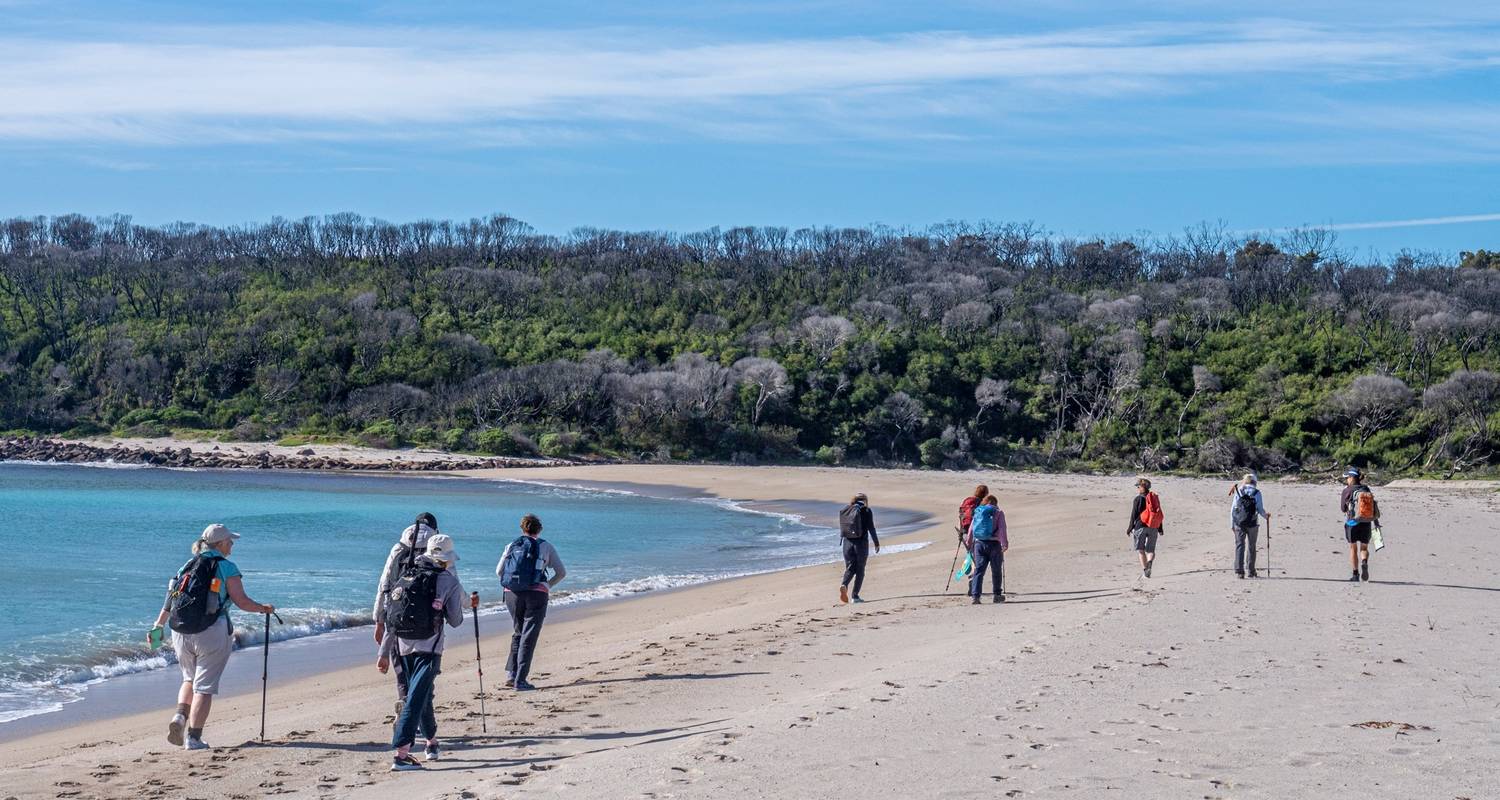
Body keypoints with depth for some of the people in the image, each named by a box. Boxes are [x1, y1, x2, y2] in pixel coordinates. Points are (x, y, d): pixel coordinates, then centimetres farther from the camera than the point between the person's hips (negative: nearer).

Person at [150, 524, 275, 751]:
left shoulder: (187, 566, 12)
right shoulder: (226, 567, -3)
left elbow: (170, 599, 7)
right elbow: (242, 601, -8)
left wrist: (158, 627, 9)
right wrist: (264, 609, 8)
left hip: (181, 634, 5)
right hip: (212, 634, -5)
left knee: (190, 679, 24)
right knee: (204, 686, 2)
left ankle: (180, 717, 1)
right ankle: (193, 738, -1)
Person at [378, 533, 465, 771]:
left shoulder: (405, 577, 10)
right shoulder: (450, 582, -1)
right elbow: (456, 621, 3)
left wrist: (385, 652, 11)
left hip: (402, 647, 5)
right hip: (429, 649, -5)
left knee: (421, 697, 22)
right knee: (416, 699, -10)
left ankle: (431, 742, 38)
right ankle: (401, 755, -20)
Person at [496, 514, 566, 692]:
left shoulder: (511, 546, 11)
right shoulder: (545, 546, 5)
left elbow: (498, 571, 14)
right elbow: (562, 572, 6)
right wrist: (548, 585, 21)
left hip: (512, 594, 3)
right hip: (536, 594, -3)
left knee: (518, 633, 20)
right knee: (528, 637, 0)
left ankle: (511, 674, 10)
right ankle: (520, 680, -5)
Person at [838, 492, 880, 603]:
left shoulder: (846, 510, 9)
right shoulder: (866, 511, -3)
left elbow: (842, 528, 11)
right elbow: (871, 528, -7)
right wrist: (876, 543, -1)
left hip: (848, 542, 3)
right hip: (861, 543, -3)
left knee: (850, 568, 10)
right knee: (860, 570, 5)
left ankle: (844, 585, -20)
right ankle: (855, 596, 1)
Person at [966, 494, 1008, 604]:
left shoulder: (977, 512, 14)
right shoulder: (998, 513, 3)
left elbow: (971, 530, 13)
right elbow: (1002, 530, -7)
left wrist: (970, 545, 18)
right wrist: (1005, 543, -7)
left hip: (979, 543, 3)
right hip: (994, 544, -3)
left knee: (979, 570, 1)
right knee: (996, 570, 11)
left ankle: (975, 595, -11)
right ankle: (997, 595, 19)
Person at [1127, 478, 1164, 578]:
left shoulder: (1138, 499, -6)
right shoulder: (1155, 498, 10)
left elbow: (1134, 515, -7)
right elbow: (1160, 514, 14)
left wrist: (1129, 528, 1)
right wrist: (1160, 529, 21)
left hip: (1140, 526, -4)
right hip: (1153, 528, 4)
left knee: (1140, 550, 6)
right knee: (1150, 550, 10)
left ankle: (1145, 570, -4)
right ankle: (1150, 561, -21)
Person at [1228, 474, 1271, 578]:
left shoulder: (1238, 492, 5)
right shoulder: (1257, 493, -1)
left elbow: (1232, 509, 4)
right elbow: (1260, 510, -3)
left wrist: (1232, 524, 10)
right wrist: (1266, 515, 18)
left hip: (1239, 523, 1)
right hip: (1252, 524, -1)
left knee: (1239, 546, 3)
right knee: (1251, 547, 11)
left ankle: (1239, 571, -5)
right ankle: (1251, 571, 17)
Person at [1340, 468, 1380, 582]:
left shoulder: (1347, 491, -7)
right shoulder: (1367, 490, 4)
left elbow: (1343, 508, 0)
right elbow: (1374, 507, 3)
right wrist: (1376, 522, 9)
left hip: (1352, 522, -3)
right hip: (1366, 524, 3)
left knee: (1353, 549, 11)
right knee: (1364, 548, 14)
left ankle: (1355, 574, 11)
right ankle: (1364, 563, -17)